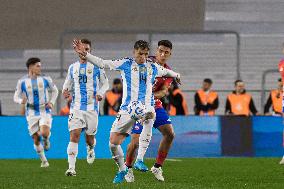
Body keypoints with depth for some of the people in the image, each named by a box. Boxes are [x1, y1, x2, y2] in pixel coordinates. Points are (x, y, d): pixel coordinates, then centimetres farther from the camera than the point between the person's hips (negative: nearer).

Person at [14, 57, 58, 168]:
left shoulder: (45, 79, -1)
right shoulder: (22, 82, -2)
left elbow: (55, 91, 15)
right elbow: (16, 97, 4)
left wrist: (52, 102, -2)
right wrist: (21, 101, -20)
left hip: (45, 112, -1)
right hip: (32, 114, 1)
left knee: (44, 133, -25)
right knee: (36, 139, 1)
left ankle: (46, 139, 12)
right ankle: (44, 160, 22)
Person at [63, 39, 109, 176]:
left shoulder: (96, 66, 1)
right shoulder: (72, 67, 10)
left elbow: (105, 83, 9)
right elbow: (68, 84, 21)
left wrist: (101, 94, -10)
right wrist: (65, 91, -1)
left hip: (92, 107, -1)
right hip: (76, 107, 1)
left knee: (90, 136, 9)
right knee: (74, 135, -15)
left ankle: (90, 149, 47)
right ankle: (71, 168, -18)